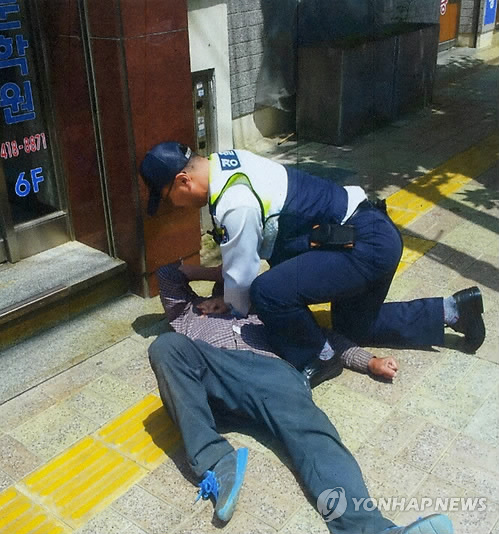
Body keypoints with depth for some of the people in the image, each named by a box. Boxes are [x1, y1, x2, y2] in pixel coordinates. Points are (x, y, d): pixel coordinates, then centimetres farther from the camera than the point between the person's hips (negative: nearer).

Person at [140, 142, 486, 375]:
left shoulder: (234, 204, -25)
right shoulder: (225, 160, 4)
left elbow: (241, 274, -12)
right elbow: (243, 252, 15)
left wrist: (235, 312, 8)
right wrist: (229, 298, 18)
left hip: (367, 245, -11)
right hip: (374, 233, 11)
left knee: (269, 292, -24)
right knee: (354, 325, 26)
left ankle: (316, 360, 2)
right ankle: (454, 310, 32)